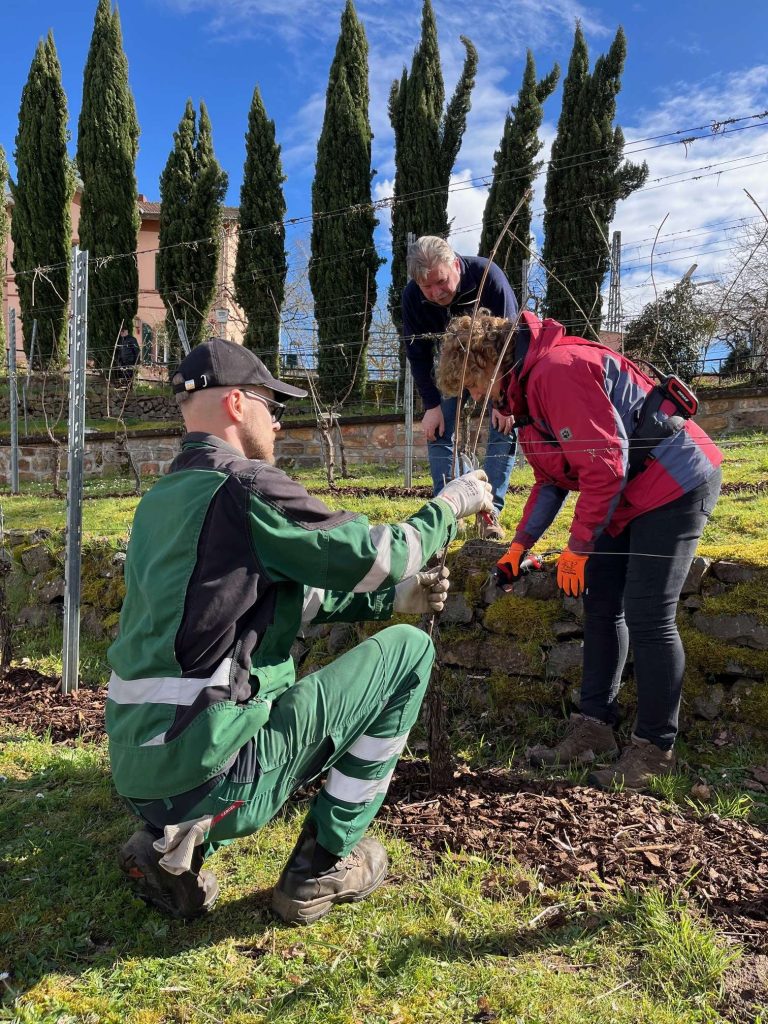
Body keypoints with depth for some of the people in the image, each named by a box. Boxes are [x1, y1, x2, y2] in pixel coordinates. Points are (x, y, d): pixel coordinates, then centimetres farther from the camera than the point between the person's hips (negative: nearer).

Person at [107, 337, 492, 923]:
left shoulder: (161, 499, 14)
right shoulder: (246, 486, -13)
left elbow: (287, 594, 18)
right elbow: (374, 555, -9)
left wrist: (394, 596, 16)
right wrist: (450, 507, 9)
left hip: (139, 771, 8)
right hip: (206, 771, -8)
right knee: (408, 651, 0)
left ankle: (175, 842, 15)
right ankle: (324, 866, 9)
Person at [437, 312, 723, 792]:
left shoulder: (556, 370, -22)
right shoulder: (525, 386, 11)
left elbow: (605, 463, -25)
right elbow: (551, 478, 15)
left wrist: (579, 546, -17)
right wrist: (521, 542, 7)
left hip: (675, 484, -10)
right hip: (628, 497, 11)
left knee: (647, 618, -7)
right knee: (601, 606, 9)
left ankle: (655, 749, 8)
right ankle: (594, 728, 19)